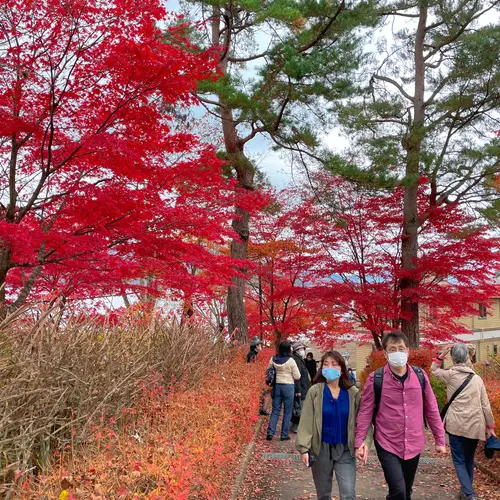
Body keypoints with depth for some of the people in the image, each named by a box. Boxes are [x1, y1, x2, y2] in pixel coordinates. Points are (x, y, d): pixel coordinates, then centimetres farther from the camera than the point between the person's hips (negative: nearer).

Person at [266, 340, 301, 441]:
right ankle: (284, 435, 10)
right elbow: (297, 376, -7)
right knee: (287, 412, 7)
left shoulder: (273, 359, -1)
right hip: (288, 386, -4)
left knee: (275, 410, 11)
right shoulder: (291, 361, -12)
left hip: (277, 385, 4)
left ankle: (270, 432, 4)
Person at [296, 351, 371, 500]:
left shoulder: (353, 393, -2)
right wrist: (304, 447, -13)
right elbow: (306, 421, -7)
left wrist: (364, 441, -19)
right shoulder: (315, 391, -6)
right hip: (321, 448, 0)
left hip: (345, 449, 0)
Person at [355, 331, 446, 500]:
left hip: (414, 445, 4)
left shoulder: (420, 375, -1)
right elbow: (365, 411, -5)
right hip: (387, 445, -3)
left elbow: (431, 409, 6)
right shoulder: (375, 379, -10)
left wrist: (440, 440, 7)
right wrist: (359, 441, -8)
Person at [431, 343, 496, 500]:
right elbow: (485, 405, 4)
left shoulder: (450, 375, -4)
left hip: (456, 425, -3)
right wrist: (490, 426, 13)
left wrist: (442, 354, 5)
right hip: (475, 426, 3)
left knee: (459, 460, 3)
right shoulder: (477, 378, 2)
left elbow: (433, 369, 15)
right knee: (469, 459, 19)